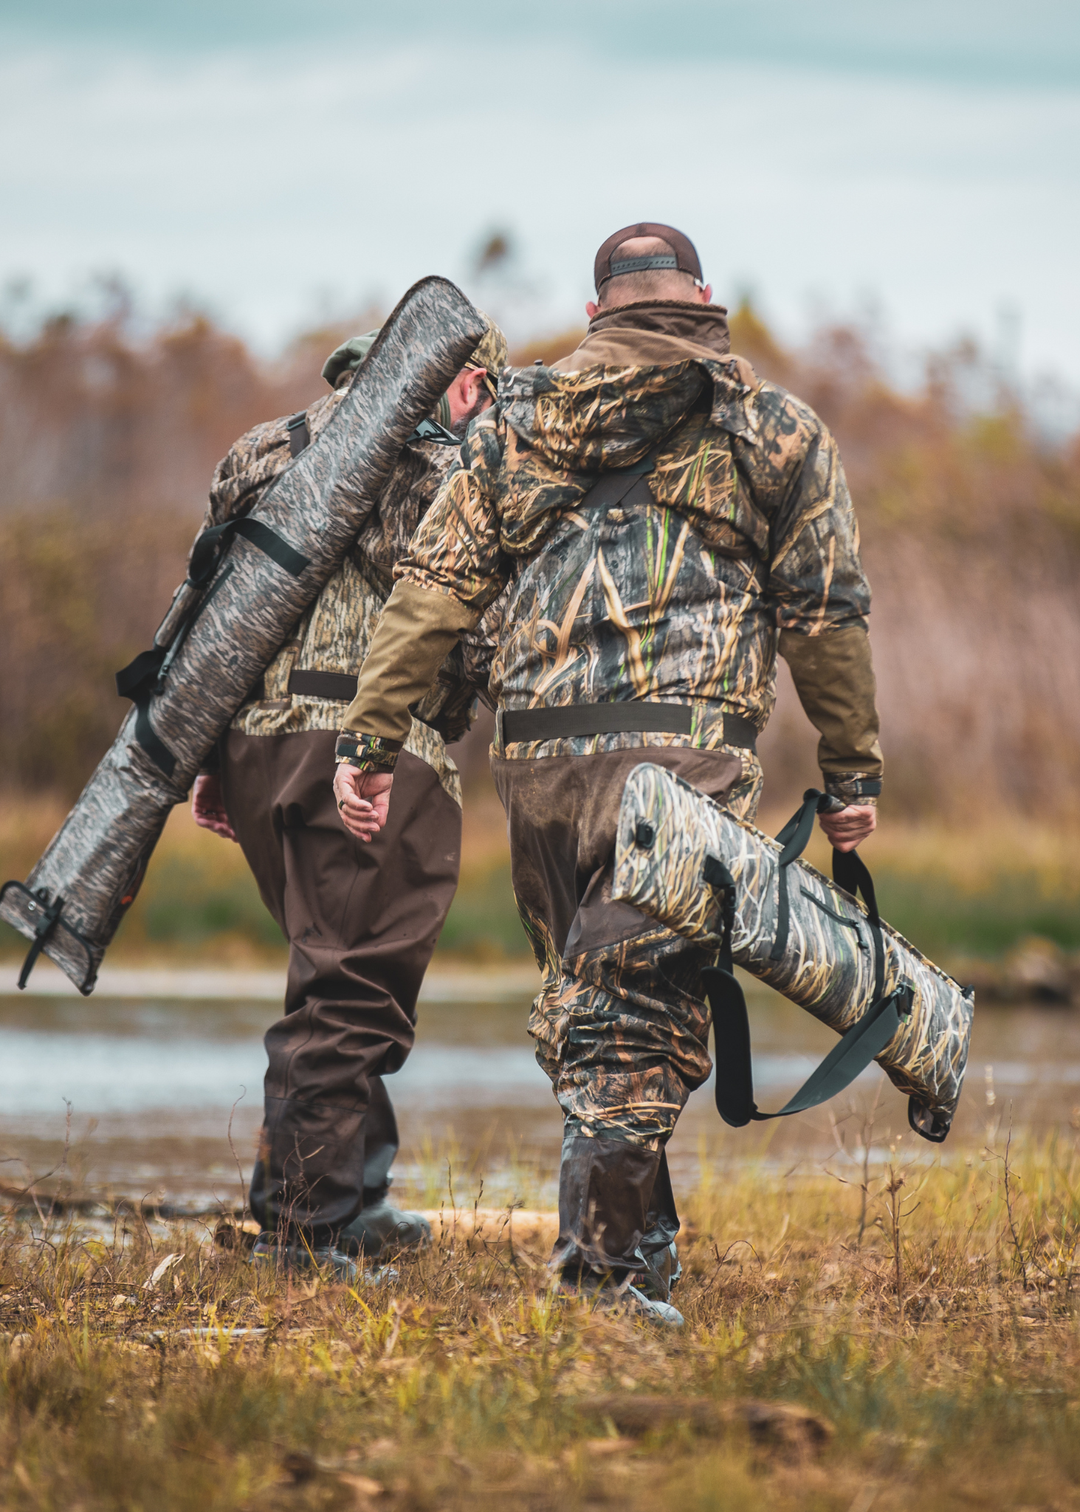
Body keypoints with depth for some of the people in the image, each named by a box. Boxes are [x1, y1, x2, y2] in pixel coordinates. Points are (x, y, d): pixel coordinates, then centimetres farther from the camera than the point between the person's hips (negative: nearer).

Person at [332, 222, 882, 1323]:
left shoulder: (517, 421, 16)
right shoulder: (775, 430, 11)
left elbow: (432, 589, 9)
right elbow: (825, 614, 8)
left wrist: (368, 742, 9)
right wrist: (851, 775, 15)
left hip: (538, 749, 3)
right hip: (685, 746, -3)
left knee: (579, 1005, 15)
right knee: (642, 1024, -4)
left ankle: (637, 1249, 18)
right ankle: (609, 1268, -12)